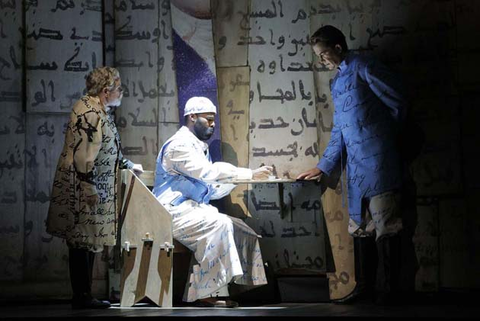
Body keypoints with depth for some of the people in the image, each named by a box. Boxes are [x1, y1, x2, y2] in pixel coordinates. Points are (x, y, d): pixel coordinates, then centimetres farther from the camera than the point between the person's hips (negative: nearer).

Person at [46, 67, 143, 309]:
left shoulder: (102, 112, 17)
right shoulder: (87, 111, -14)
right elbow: (82, 152, -21)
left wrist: (129, 165, 40)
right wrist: (89, 187, -24)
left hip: (97, 187, 10)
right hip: (83, 188, -10)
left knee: (89, 241, 10)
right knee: (82, 241, -6)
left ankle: (84, 296, 13)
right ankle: (82, 296, -3)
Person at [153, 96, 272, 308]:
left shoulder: (200, 146, 20)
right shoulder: (179, 145, -12)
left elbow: (212, 190, 15)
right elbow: (208, 172, -26)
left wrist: (242, 180, 2)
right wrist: (250, 174, -27)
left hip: (191, 208, 10)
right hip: (173, 211, -10)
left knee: (238, 228, -5)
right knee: (219, 224, -28)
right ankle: (207, 293, -28)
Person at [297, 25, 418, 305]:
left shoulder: (363, 67, -3)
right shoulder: (337, 83, 22)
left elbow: (398, 102, -5)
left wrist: (382, 139, 3)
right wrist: (323, 167, 20)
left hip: (378, 162, -9)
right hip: (356, 166, 9)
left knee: (385, 225, -7)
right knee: (360, 227, 9)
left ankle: (388, 289, -5)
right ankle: (365, 286, 14)